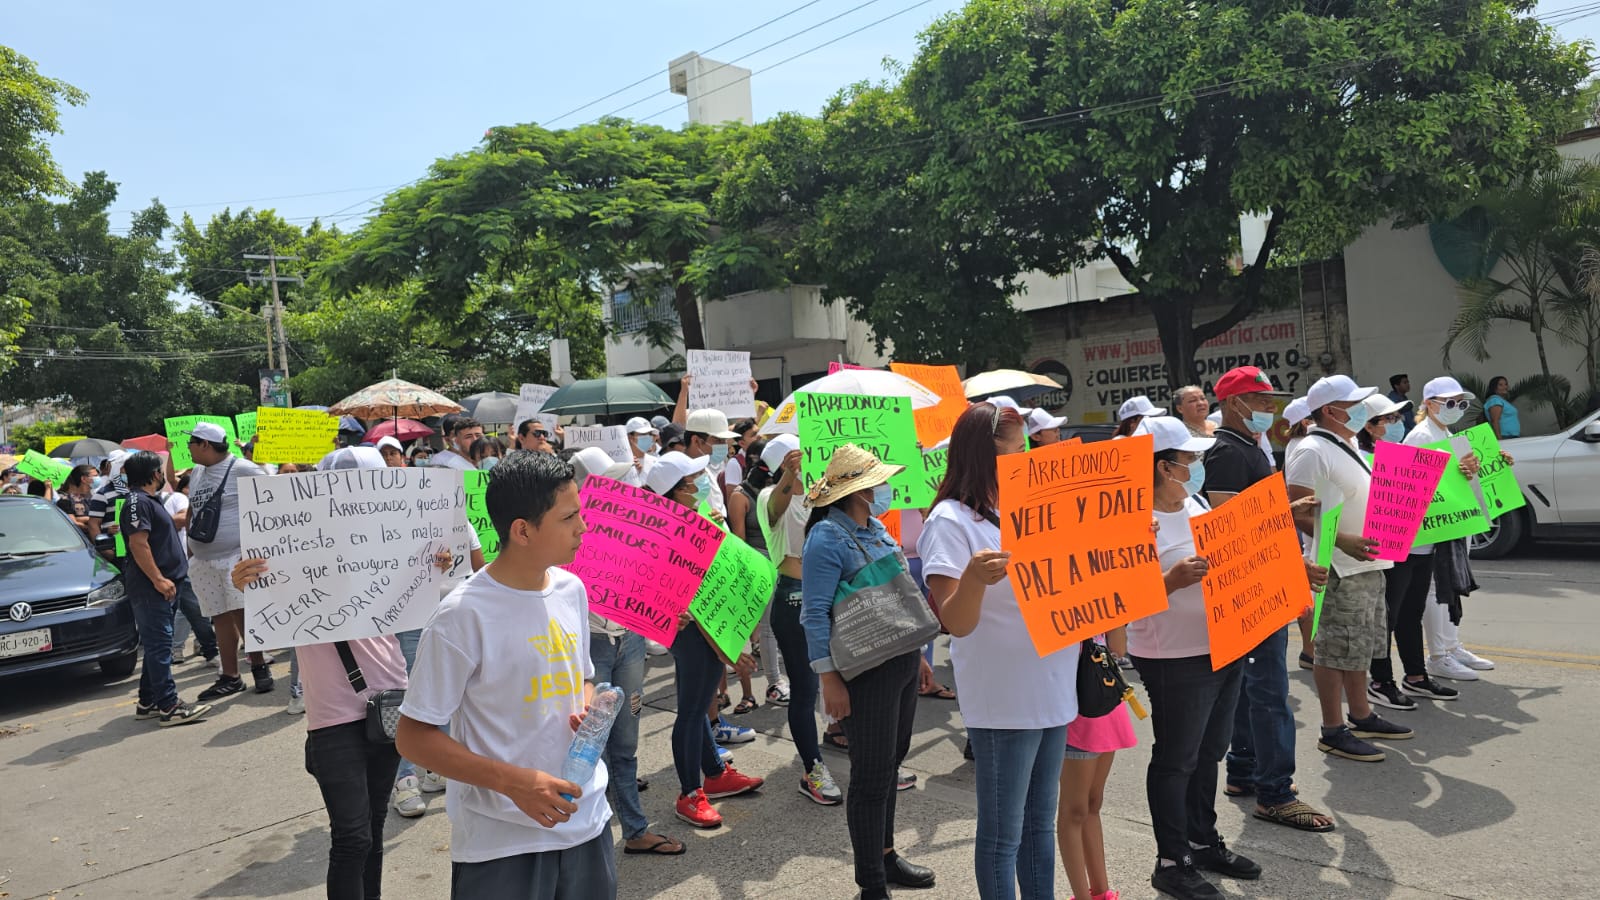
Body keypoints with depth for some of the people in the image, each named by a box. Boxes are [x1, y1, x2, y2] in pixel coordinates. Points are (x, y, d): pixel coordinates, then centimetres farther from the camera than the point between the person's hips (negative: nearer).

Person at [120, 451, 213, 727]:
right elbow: (138, 544, -21)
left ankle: (148, 703, 22)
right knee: (159, 645, -10)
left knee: (157, 646, 15)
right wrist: (158, 579, -24)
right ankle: (168, 706, -10)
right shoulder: (138, 501, -13)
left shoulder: (150, 501, 19)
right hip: (150, 587, -11)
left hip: (164, 585, 11)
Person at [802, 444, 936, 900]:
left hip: (902, 661, 9)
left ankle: (885, 855, 38)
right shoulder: (827, 538, -18)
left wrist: (915, 651, 20)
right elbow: (815, 614, -21)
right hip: (866, 670, -9)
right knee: (871, 776, 1)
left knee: (890, 763, 20)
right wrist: (829, 679, -23)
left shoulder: (875, 528, 10)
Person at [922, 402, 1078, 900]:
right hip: (1002, 700, -8)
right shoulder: (951, 519, -13)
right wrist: (974, 577, -37)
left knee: (1040, 823, 19)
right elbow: (956, 623, -18)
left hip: (1052, 689, 8)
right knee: (1003, 834, 6)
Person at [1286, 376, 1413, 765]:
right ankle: (1332, 731, 5)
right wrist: (1343, 540, -29)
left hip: (1368, 563, 10)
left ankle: (1361, 716, 31)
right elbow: (1297, 512, -21)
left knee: (1362, 645, 18)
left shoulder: (1348, 447, 16)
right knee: (1336, 650, -3)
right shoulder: (1312, 452, -15)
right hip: (1340, 568, -10)